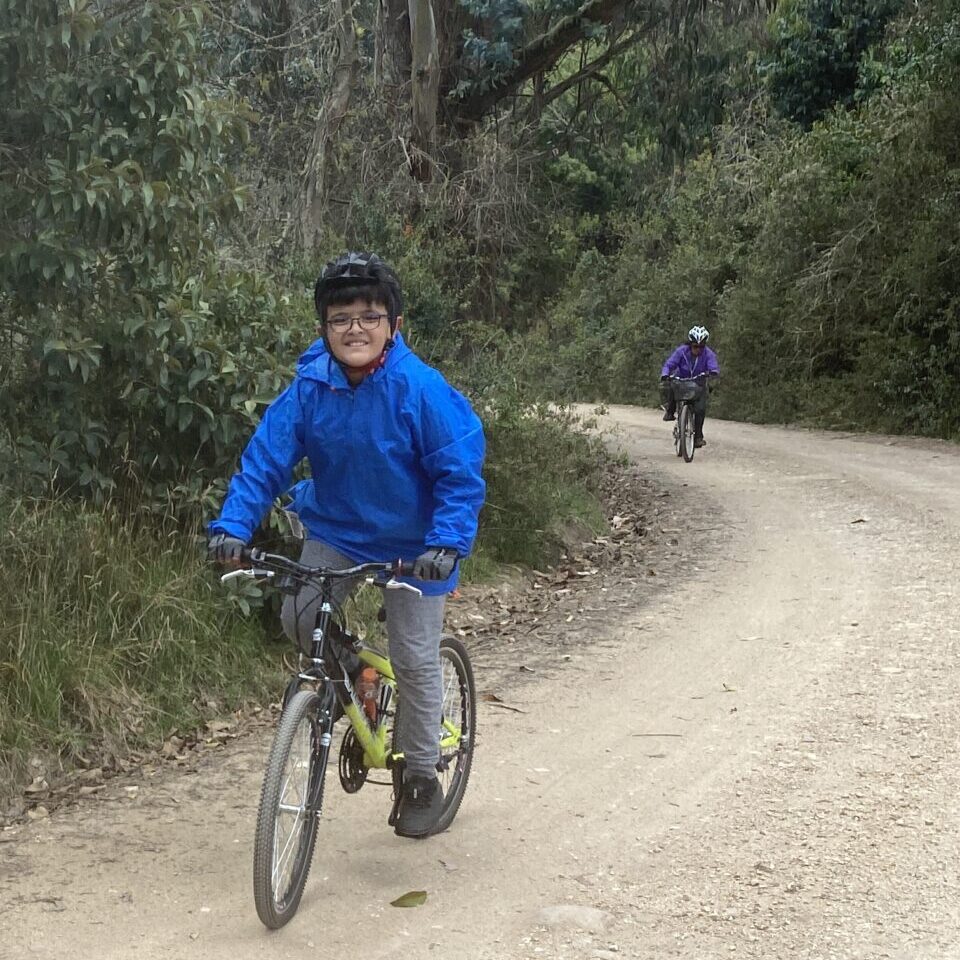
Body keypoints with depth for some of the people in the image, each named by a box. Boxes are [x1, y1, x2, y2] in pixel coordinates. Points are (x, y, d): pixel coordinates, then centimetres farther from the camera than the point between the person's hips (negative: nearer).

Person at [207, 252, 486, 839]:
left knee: (416, 660, 1)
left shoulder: (421, 389, -24)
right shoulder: (311, 387, -14)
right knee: (298, 618, -16)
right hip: (337, 531, 3)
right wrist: (233, 525, -23)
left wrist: (447, 545, -34)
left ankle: (423, 781, 20)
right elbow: (266, 457, -11)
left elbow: (461, 475, -21)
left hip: (411, 544, -3)